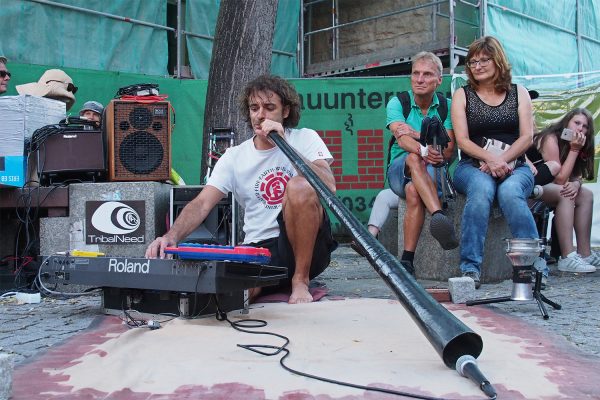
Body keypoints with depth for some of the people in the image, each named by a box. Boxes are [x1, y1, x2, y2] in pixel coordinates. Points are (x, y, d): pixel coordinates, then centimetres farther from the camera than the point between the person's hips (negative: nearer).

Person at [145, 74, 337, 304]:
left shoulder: (305, 138, 4)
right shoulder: (234, 157, 9)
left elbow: (329, 187, -14)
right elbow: (202, 204, -2)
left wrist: (284, 143, -17)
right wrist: (172, 236, -22)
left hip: (307, 248, 0)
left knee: (300, 186, -30)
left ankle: (301, 280, -14)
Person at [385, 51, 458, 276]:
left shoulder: (446, 106, 7)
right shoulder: (397, 103, 3)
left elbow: (448, 150, -6)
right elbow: (402, 139, -17)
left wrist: (415, 134, -16)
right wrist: (423, 150, -39)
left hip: (436, 172, 0)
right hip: (399, 170, 0)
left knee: (413, 191, -37)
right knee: (414, 158, -38)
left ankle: (408, 259, -40)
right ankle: (439, 216, -57)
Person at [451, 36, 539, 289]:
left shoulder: (519, 93, 15)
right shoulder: (462, 95, 12)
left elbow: (527, 137, 4)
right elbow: (462, 140, 0)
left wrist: (501, 160, -13)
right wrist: (489, 158, -18)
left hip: (514, 167, 1)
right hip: (473, 167, 0)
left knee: (510, 192, -35)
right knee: (482, 189, -36)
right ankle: (470, 267, -38)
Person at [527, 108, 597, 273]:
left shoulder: (573, 143, 9)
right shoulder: (550, 139, -17)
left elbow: (576, 175, 3)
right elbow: (560, 179, -23)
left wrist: (576, 183, -21)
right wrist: (574, 149, -22)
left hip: (543, 186, 10)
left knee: (586, 195, 4)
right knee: (565, 194, -28)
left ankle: (584, 254, 0)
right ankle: (567, 259, -31)